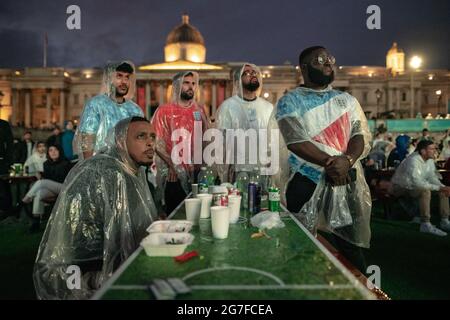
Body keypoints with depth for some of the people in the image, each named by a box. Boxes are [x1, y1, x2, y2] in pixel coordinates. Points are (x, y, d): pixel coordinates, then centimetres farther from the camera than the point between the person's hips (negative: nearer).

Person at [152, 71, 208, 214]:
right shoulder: (164, 110, -2)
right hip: (174, 173, -4)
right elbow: (157, 142, -6)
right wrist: (171, 165, -11)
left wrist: (201, 162, 2)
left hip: (195, 172, 4)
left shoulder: (199, 110, 11)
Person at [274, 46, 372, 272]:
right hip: (307, 184, -3)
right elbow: (297, 142, -10)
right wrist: (330, 163, -18)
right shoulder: (290, 102, 3)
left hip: (348, 183, 3)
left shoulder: (347, 100, 15)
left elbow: (362, 135, 4)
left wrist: (347, 160, -17)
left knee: (350, 247, 5)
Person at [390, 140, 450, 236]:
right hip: (401, 188, -9)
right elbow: (417, 182, -36)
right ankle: (425, 225, -30)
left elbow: (432, 177, 3)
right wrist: (438, 187, -33)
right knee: (425, 191, -35)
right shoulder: (413, 160, -27)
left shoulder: (430, 160, 1)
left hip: (415, 186, 9)